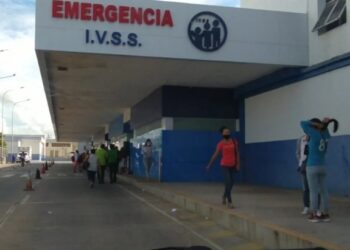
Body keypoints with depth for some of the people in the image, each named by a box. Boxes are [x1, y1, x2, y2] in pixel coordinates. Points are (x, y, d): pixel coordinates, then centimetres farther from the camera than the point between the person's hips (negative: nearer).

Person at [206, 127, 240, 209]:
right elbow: (215, 155, 2)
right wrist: (209, 165, 4)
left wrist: (238, 164, -1)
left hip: (233, 165, 4)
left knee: (231, 183, 11)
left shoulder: (234, 142, 3)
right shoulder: (221, 144, -4)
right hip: (225, 165, -4)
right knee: (228, 183, -11)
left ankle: (224, 196, 36)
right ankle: (229, 201, -6)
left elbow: (237, 153, 6)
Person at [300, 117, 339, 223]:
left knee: (314, 192, -2)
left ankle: (314, 215, 2)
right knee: (323, 191, 9)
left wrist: (316, 124, -5)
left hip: (312, 168, -7)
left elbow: (303, 123, -9)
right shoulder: (325, 135, 5)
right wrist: (324, 124, 7)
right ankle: (326, 214, 13)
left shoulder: (315, 134, -13)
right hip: (322, 167, 7)